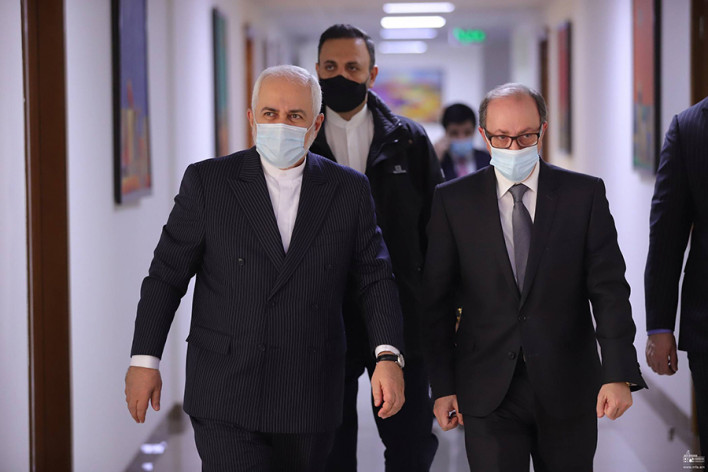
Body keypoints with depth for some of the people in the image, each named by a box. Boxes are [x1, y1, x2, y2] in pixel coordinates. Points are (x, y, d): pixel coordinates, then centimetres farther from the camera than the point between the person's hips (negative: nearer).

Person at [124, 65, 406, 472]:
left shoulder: (350, 190, 3)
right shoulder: (207, 181, -1)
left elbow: (375, 278, 3)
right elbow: (167, 275, 1)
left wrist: (388, 356, -11)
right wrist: (145, 359, -3)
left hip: (311, 402, 2)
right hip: (225, 397, -2)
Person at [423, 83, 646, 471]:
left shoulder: (585, 194, 1)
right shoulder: (453, 201, 1)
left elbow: (609, 289, -4)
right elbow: (436, 300, 2)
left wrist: (619, 375, -14)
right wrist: (442, 386, -2)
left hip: (568, 391, 1)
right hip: (488, 394, -1)